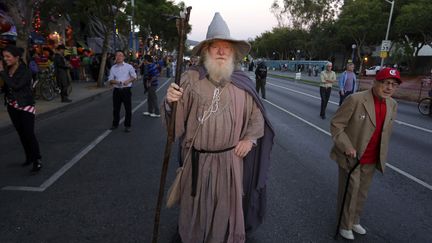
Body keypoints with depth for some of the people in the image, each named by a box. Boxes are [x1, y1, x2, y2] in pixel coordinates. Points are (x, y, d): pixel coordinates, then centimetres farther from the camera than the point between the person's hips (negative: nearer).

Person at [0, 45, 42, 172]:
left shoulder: (25, 71, -14)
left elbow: (16, 85, -25)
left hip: (26, 106, -6)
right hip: (12, 106, 6)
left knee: (29, 134, -7)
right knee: (21, 133, 13)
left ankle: (37, 160, 1)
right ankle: (29, 157, 26)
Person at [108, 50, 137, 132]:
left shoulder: (129, 66, 1)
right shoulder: (113, 68, 8)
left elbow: (134, 76, 2)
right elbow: (110, 80, 6)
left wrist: (128, 81, -17)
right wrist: (116, 82, -15)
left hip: (126, 90, -3)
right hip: (117, 90, 3)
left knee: (128, 109, 1)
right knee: (116, 108, 11)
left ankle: (127, 126, 12)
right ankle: (115, 124, 28)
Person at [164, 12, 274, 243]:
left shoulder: (242, 83, -1)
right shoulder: (191, 78, -8)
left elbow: (257, 116, 10)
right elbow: (177, 118, -9)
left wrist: (250, 139, -2)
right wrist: (171, 102, -28)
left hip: (230, 159, 1)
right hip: (197, 159, -1)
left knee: (227, 207, 18)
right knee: (196, 206, 18)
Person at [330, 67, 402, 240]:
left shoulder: (392, 105, 2)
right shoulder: (356, 100, -19)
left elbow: (386, 132, 13)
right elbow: (336, 125, -16)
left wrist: (382, 156, 12)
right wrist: (347, 147, -22)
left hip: (372, 160, 6)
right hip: (351, 157, -6)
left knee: (362, 193, 21)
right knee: (349, 192, 7)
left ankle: (354, 220, 43)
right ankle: (345, 225, 29)